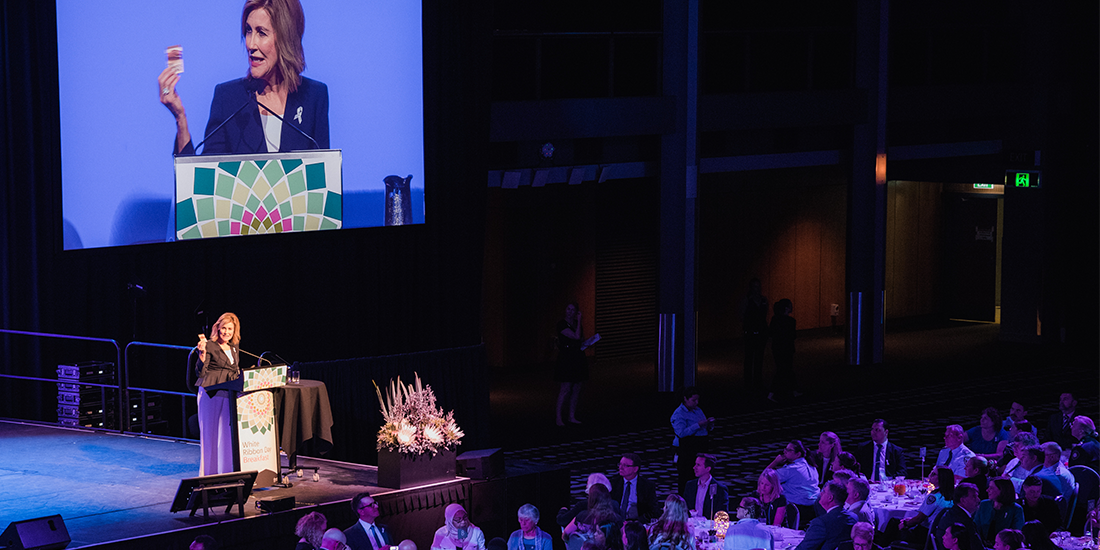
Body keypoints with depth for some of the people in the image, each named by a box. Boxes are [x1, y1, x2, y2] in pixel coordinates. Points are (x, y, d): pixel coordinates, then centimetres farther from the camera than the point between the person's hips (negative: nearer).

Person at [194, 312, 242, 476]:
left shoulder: (234, 348, 15)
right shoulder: (210, 346, -6)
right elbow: (202, 372, -14)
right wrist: (202, 353, -26)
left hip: (230, 394, 6)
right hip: (212, 394, -6)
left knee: (229, 433, 7)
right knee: (211, 433, -2)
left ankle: (227, 471, 14)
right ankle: (210, 473, 3)